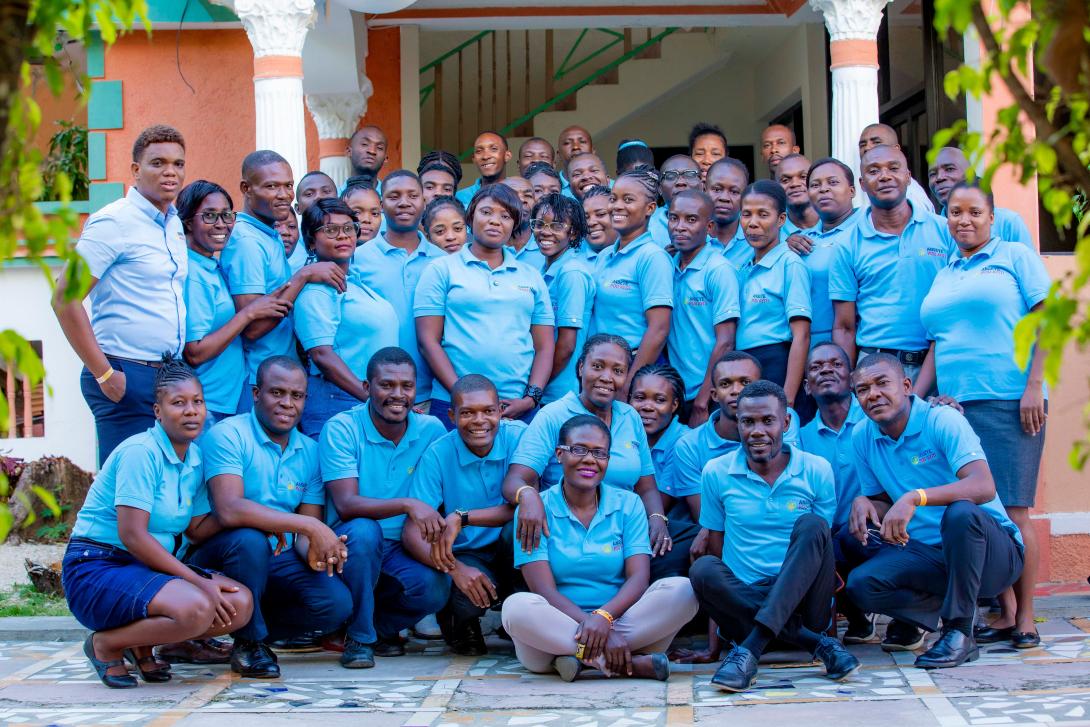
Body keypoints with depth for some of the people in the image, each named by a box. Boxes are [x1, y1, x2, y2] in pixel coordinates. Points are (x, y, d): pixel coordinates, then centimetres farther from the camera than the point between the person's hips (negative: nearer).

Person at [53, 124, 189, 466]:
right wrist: (103, 374, -15)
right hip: (127, 379, -7)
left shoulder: (176, 223, 14)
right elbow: (65, 297, -14)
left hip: (171, 376, 7)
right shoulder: (114, 222, -9)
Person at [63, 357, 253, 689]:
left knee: (240, 603, -11)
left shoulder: (195, 459, 9)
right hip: (98, 568, -8)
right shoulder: (140, 452, -16)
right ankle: (105, 644, -6)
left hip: (148, 569, 8)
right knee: (196, 607, -32)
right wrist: (198, 581, -20)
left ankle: (141, 644, 7)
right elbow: (133, 536, -21)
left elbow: (197, 529, 11)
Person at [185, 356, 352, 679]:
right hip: (217, 554, -5)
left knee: (336, 603, -21)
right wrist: (310, 527, -31)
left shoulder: (311, 451, 8)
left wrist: (314, 551, -22)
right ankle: (249, 643, -13)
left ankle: (251, 630, 5)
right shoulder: (227, 435, -11)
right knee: (249, 539, -38)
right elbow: (229, 510, -27)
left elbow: (306, 534, 5)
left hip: (277, 560, 5)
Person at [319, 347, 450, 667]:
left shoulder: (432, 431, 2)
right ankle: (359, 637, -14)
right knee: (364, 530, -36)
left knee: (435, 587, -29)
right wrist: (407, 505, -33)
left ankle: (382, 626, 8)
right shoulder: (341, 429, -10)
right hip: (352, 545, -2)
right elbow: (346, 504, -20)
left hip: (404, 550, 2)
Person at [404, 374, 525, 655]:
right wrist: (455, 568, -32)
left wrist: (461, 519, -28)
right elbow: (411, 532, -14)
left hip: (512, 551, 1)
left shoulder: (518, 437, -10)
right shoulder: (437, 455, -9)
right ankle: (461, 624, 6)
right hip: (466, 556, 0)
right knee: (466, 599, -34)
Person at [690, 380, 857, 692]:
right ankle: (817, 643, -29)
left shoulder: (816, 470, 3)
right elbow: (716, 547, 7)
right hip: (741, 597, 0)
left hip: (801, 598, 0)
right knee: (703, 569, -31)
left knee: (811, 525, -27)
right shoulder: (716, 473, 4)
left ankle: (750, 648, -38)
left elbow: (823, 542, 10)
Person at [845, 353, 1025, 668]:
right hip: (925, 552, 5)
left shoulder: (943, 421, -16)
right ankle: (938, 607, 9)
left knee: (960, 512, -38)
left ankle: (959, 633, -22)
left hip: (992, 550, -5)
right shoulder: (862, 437, 3)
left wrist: (915, 498, -43)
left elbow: (984, 487, -31)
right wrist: (864, 502, -11)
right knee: (860, 584, -22)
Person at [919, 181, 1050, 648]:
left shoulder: (1015, 257, 5)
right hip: (956, 404, 5)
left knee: (1013, 510, -7)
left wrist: (1034, 386, -12)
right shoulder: (942, 277, 21)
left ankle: (1026, 618, -2)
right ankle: (1004, 614, 8)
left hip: (1009, 401, -5)